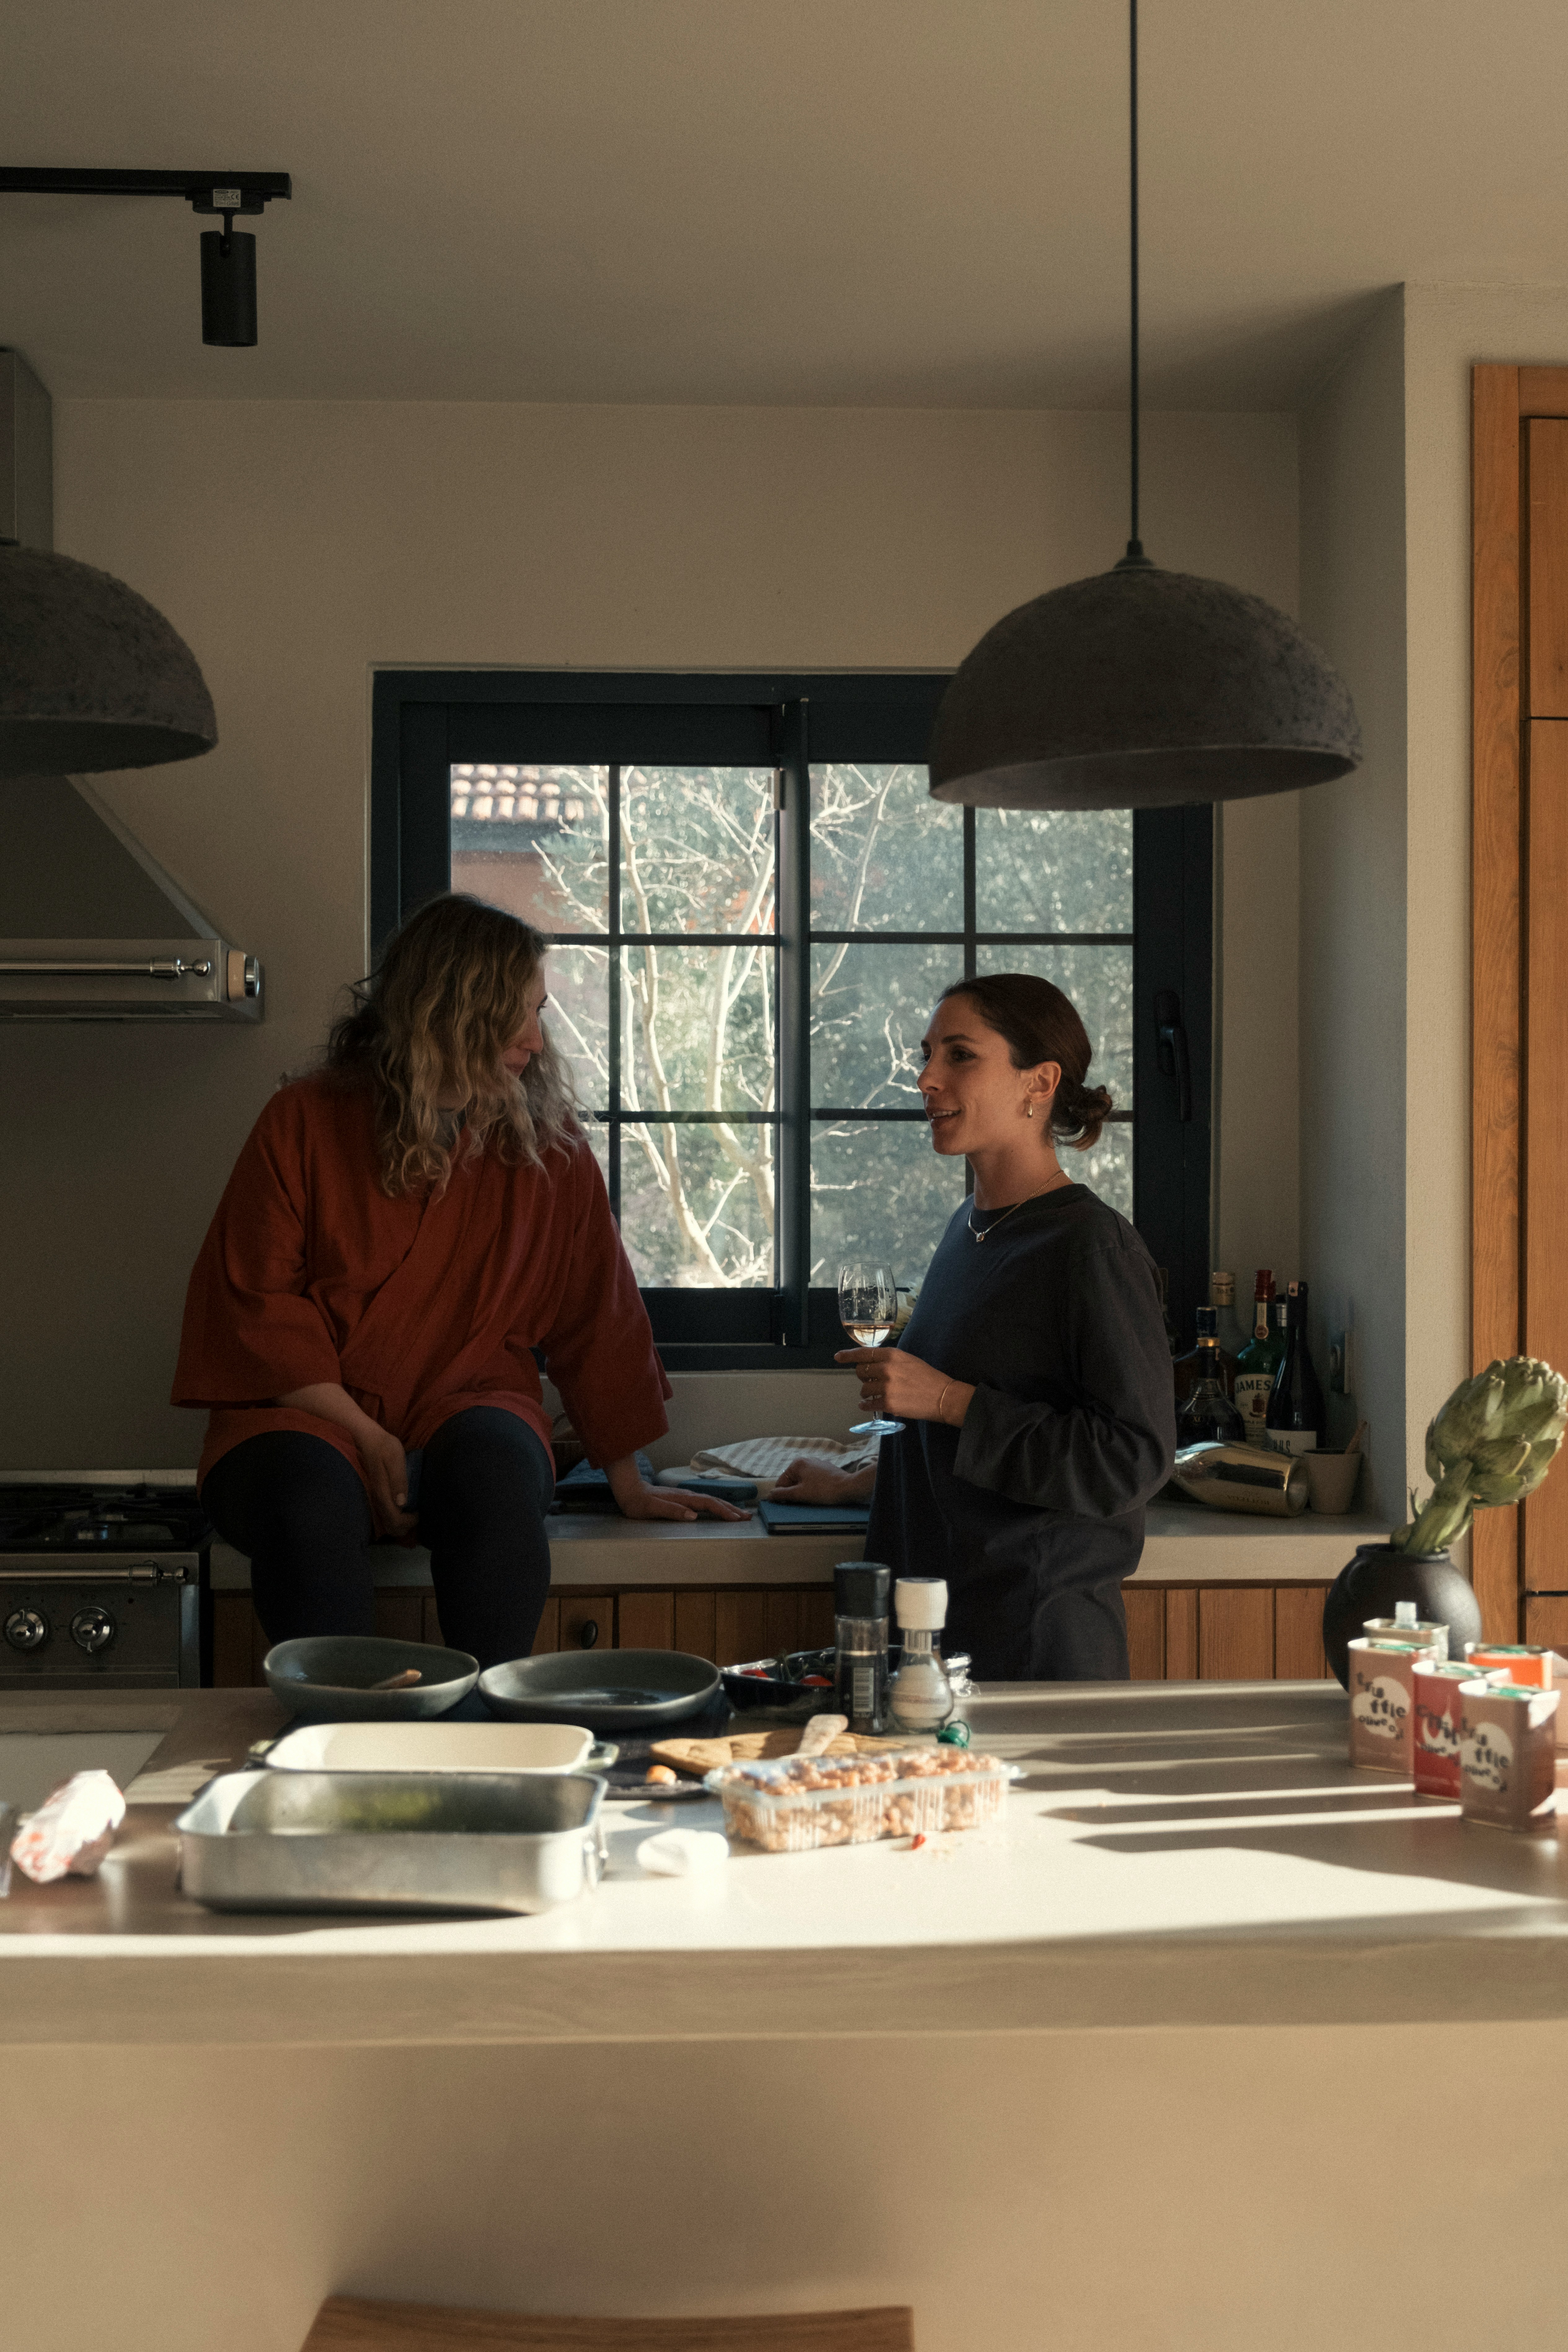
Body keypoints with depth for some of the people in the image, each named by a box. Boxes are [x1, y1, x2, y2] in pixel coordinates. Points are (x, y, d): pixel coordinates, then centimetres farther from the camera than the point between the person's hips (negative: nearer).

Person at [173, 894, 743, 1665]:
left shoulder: (549, 1145, 6)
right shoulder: (306, 1123, 0)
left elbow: (594, 1315, 12)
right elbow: (253, 1300, -2)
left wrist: (629, 1484, 12)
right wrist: (363, 1434, -12)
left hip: (473, 1406, 1)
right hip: (309, 1411, -1)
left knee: (496, 1473, -35)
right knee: (308, 1509, -36)